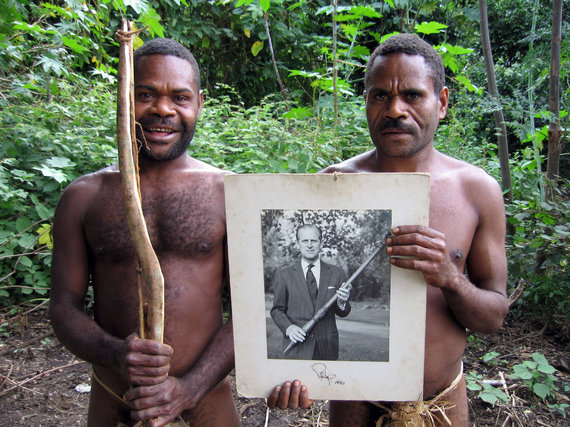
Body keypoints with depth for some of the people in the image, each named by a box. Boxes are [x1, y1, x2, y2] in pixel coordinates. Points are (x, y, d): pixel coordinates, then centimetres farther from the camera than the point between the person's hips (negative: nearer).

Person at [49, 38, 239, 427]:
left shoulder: (231, 192, -7)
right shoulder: (83, 196, -3)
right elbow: (64, 307, 0)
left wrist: (191, 388, -16)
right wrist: (114, 354, -19)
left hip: (207, 394, 0)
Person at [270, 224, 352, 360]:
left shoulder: (336, 273, 4)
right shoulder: (284, 275, 1)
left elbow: (343, 313, 7)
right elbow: (277, 310, 4)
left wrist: (342, 302, -15)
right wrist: (288, 327, -14)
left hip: (327, 348, 1)